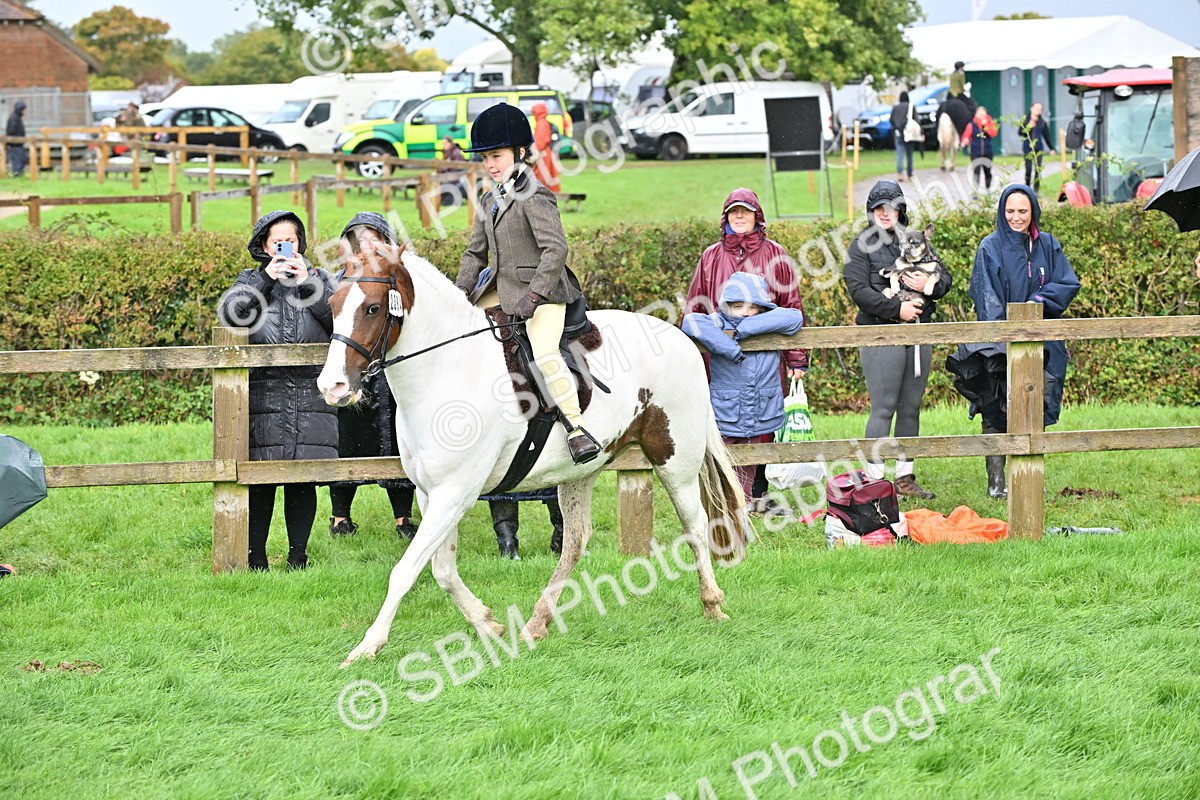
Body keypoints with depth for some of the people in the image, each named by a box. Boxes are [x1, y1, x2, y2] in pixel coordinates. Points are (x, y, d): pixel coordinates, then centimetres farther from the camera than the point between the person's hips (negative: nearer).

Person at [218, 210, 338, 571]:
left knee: (303, 480, 2)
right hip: (263, 399, -1)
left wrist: (306, 281, -6)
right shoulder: (250, 281, 11)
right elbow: (230, 314, -8)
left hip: (310, 398, 1)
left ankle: (298, 555, 11)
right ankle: (256, 557, 6)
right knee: (260, 482, -2)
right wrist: (265, 278, -10)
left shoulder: (318, 280, 14)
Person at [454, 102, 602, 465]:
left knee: (542, 351, -29)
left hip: (543, 290, -9)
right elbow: (476, 254, 20)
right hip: (502, 291, 9)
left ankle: (577, 429, -29)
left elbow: (556, 249, -21)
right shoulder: (489, 202, 13)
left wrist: (533, 295, -26)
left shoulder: (534, 198, -13)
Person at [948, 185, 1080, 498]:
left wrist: (1040, 300, -13)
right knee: (997, 416, -4)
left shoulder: (1048, 246, 9)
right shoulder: (991, 248, -1)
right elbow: (987, 299, -9)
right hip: (1001, 344, -3)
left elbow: (1070, 284, 5)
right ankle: (996, 482, -1)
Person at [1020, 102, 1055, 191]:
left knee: (1038, 169, -3)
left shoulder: (1042, 122, 6)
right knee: (1028, 170, -5)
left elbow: (1046, 136, 10)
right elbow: (1020, 132, 1)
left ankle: (1036, 190, 3)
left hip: (1038, 149, 1)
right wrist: (1028, 127, -16)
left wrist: (1051, 148, 9)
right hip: (1028, 148, -1)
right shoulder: (1025, 120, 4)